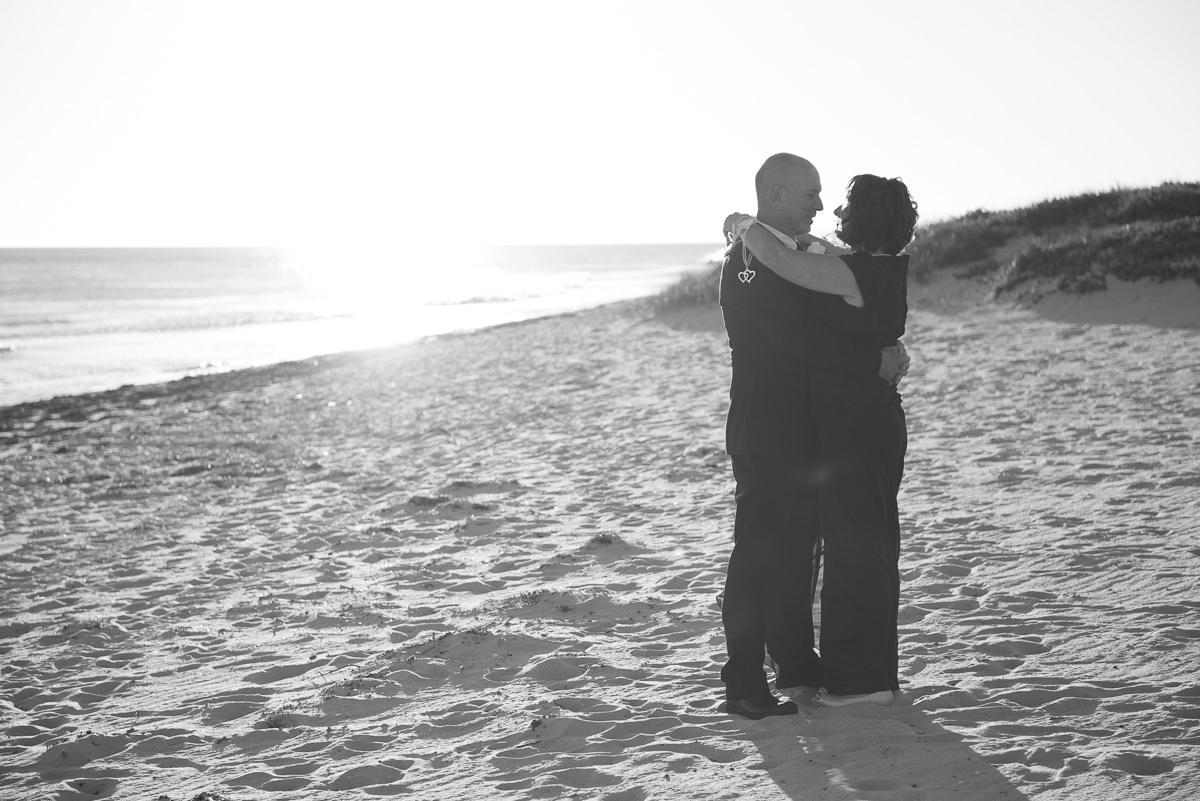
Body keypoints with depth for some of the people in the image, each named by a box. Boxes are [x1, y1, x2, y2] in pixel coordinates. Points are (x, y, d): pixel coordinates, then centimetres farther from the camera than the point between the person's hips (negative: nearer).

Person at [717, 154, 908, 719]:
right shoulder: (748, 261, -16)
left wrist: (879, 353, 3)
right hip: (763, 433, -10)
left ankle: (796, 663, 27)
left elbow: (813, 329, 19)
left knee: (797, 548, 16)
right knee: (758, 554, -7)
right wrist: (872, 362, -19)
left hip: (800, 430, 10)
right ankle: (743, 686, -2)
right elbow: (797, 335, -23)